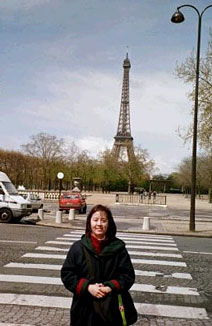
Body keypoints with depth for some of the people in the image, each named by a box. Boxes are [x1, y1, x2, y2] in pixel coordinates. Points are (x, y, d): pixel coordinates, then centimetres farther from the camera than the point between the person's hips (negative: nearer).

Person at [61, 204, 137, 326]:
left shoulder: (118, 247, -2)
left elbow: (128, 275, 0)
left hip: (112, 308, 0)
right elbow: (67, 274, -2)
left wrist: (111, 287, -16)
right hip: (85, 309, 0)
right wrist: (87, 287, -15)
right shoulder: (78, 247, -3)